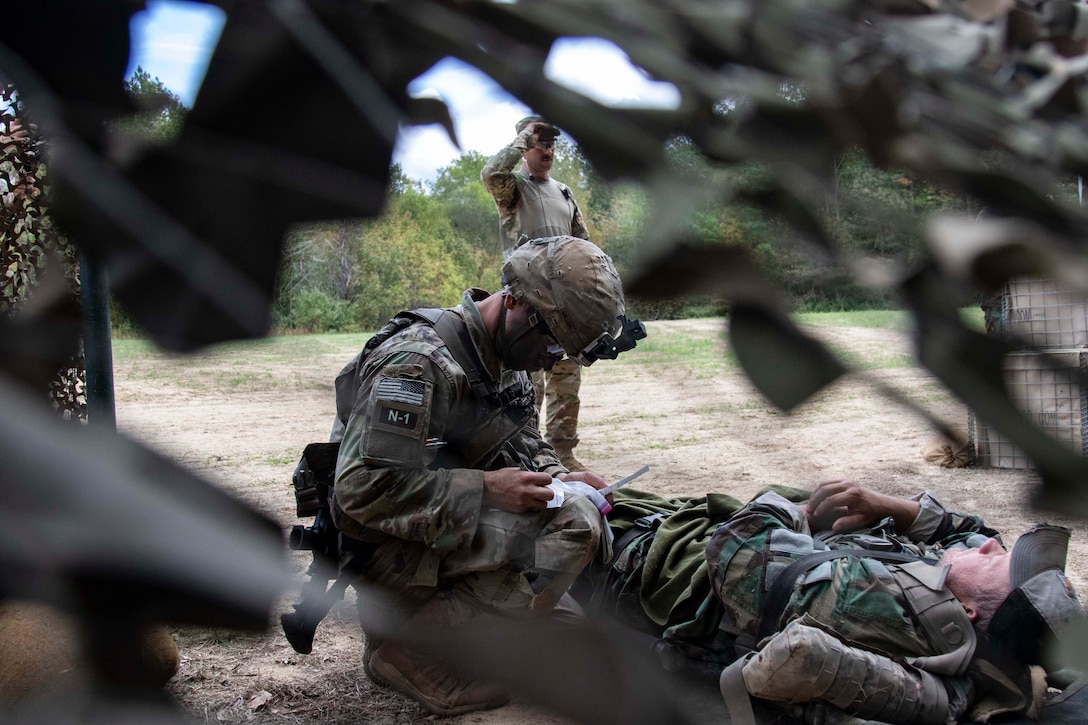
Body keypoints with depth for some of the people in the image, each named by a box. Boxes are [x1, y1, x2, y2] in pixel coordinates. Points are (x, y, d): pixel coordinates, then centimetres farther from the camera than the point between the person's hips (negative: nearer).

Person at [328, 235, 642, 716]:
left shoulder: (505, 358, 3)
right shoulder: (419, 364, -26)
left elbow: (523, 442, 16)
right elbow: (364, 488, -29)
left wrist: (556, 479, -5)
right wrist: (485, 489, -28)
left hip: (459, 527, 9)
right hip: (392, 546, -9)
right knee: (572, 522, -25)